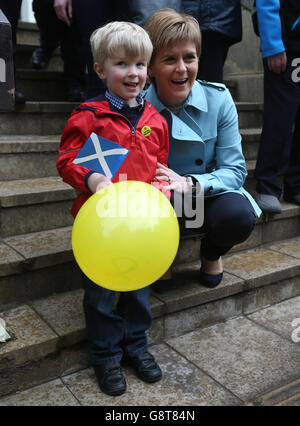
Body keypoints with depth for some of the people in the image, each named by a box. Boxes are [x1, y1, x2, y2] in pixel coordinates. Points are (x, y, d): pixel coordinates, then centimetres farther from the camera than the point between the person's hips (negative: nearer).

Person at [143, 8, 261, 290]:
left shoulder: (218, 99, -10)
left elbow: (235, 170, -12)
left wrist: (189, 183, -32)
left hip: (209, 195, 1)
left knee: (238, 216, -32)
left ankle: (212, 254, 9)